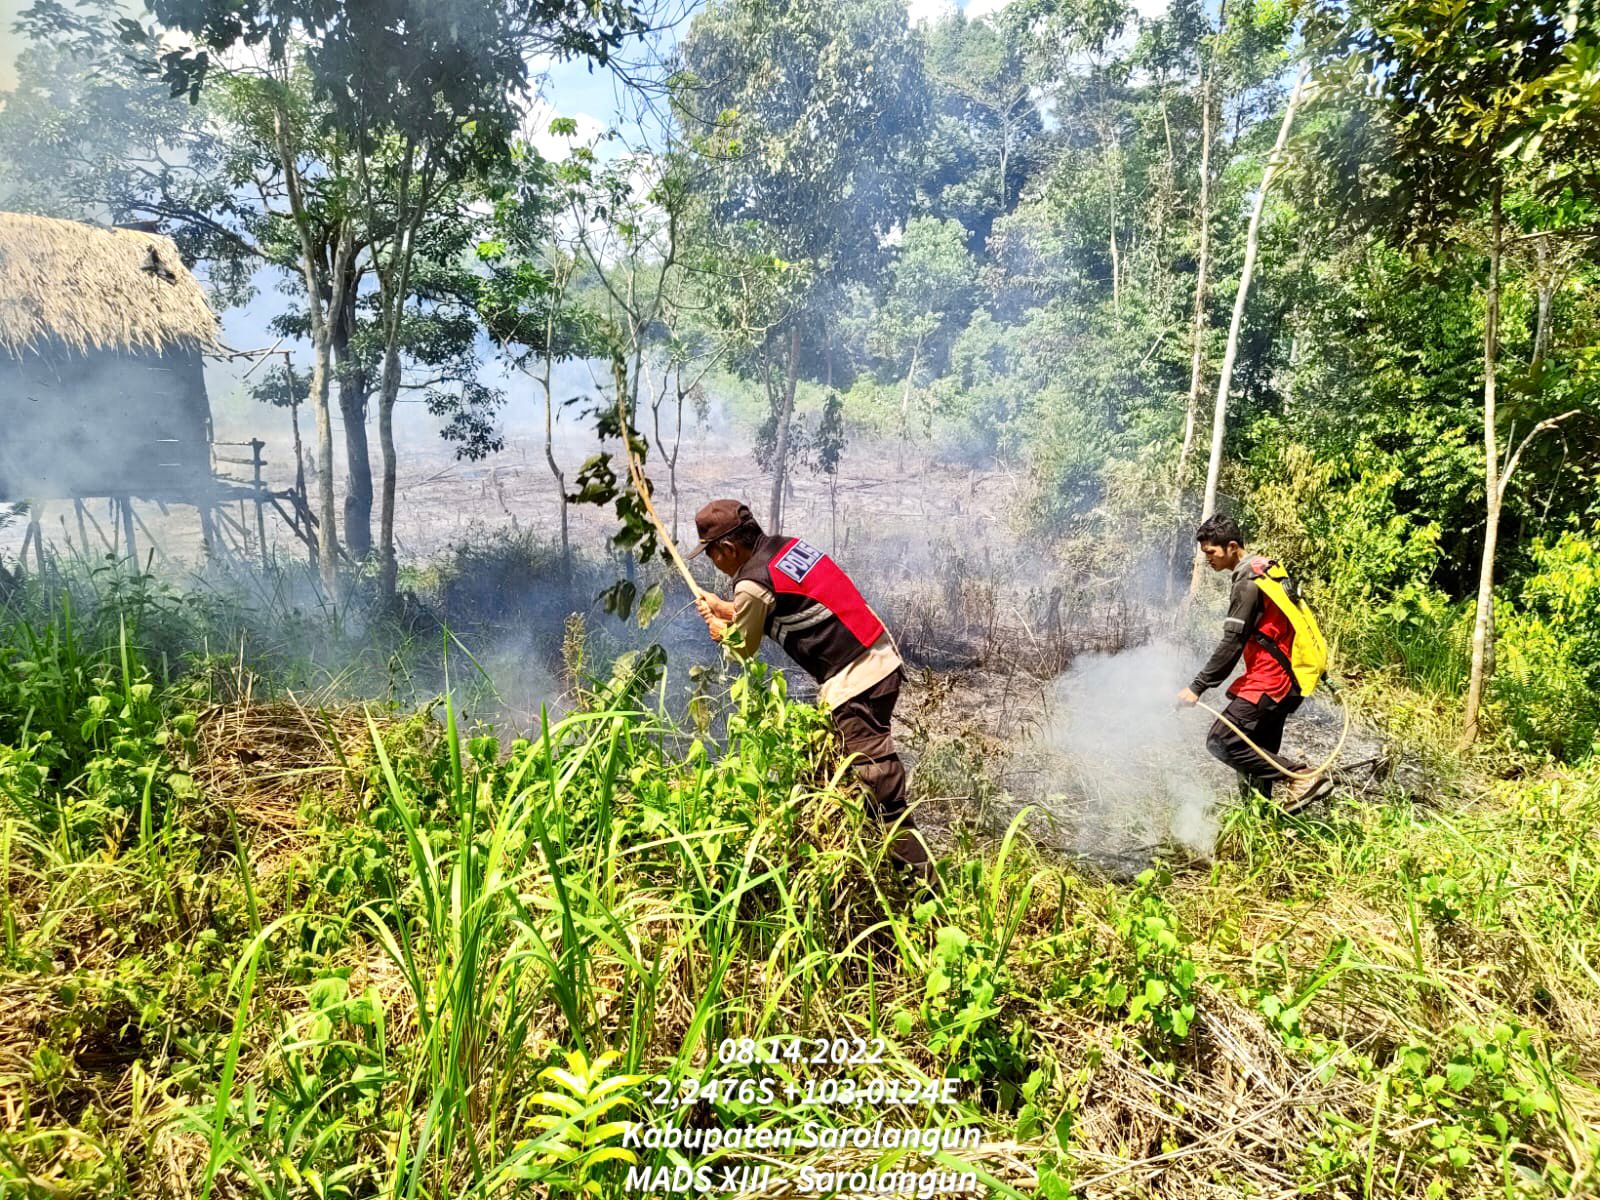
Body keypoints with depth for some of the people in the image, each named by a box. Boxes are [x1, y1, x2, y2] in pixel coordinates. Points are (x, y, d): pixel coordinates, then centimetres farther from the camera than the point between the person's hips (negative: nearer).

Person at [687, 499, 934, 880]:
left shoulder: (753, 583, -14)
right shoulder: (787, 545, 11)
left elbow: (744, 648, 5)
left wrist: (720, 630, 25)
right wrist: (726, 608, 33)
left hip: (854, 683, -10)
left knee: (880, 788, -6)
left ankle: (919, 873, -1)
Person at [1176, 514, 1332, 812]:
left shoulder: (1249, 583, -17)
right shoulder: (1264, 570, 13)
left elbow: (1232, 644, -22)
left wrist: (1198, 687, -20)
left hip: (1266, 684, -10)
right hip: (1283, 680, 10)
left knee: (1221, 741, -12)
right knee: (1260, 752, 13)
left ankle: (1301, 779, -13)